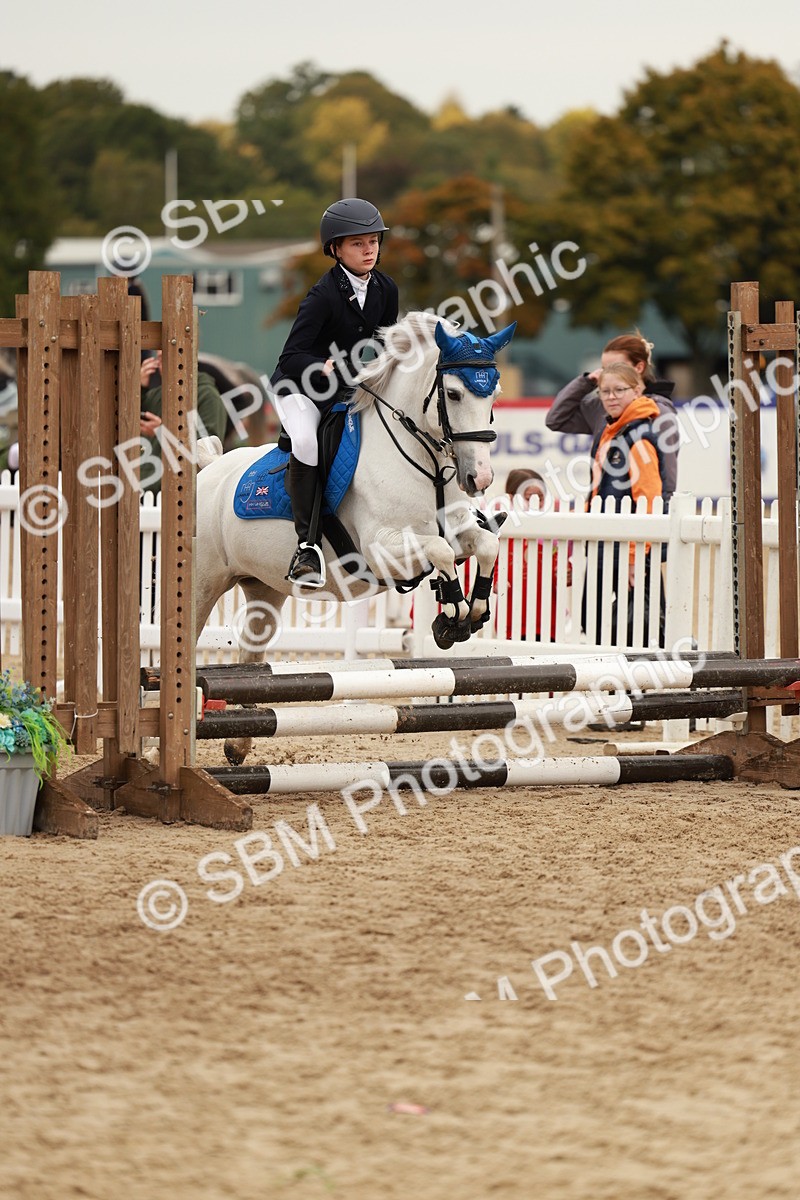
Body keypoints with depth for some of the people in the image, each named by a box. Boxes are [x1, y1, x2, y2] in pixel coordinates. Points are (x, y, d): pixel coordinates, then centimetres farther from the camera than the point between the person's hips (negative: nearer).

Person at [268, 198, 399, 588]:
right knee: (306, 440, -34)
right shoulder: (324, 295, -20)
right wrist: (326, 367, -42)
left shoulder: (385, 289, 0)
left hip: (350, 390, 7)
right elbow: (290, 359, -24)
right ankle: (307, 545, -32)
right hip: (299, 387, -7)